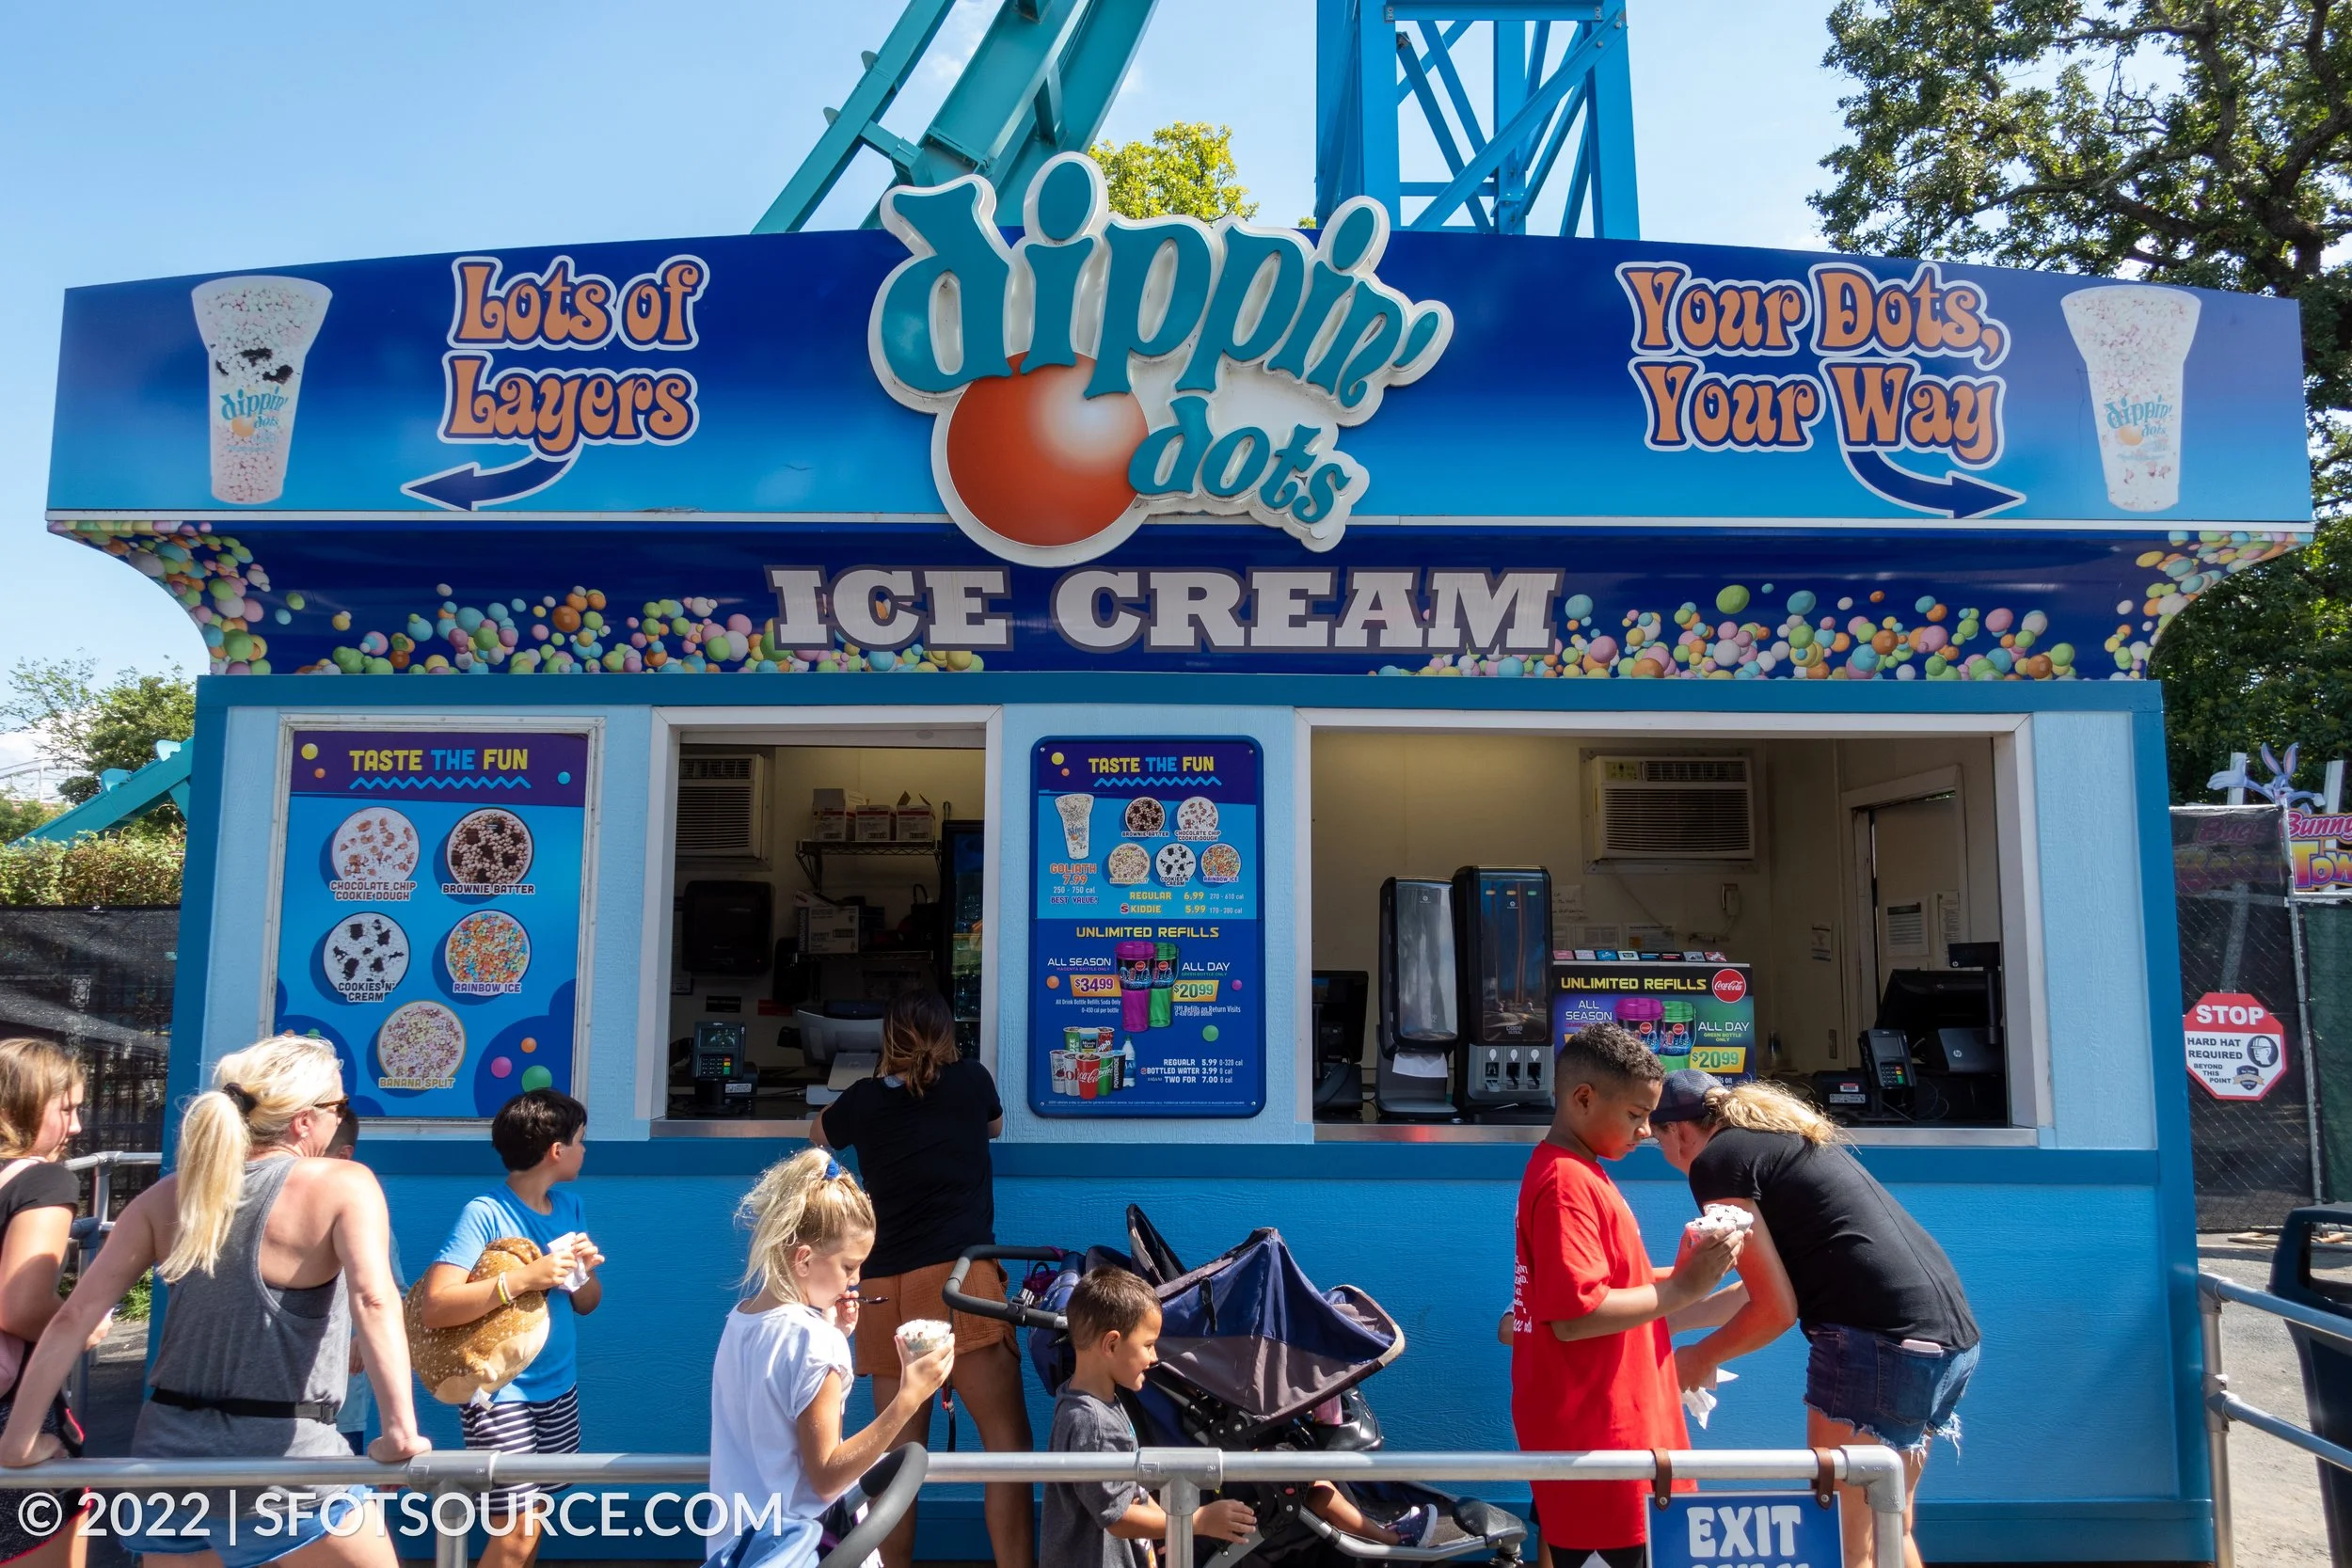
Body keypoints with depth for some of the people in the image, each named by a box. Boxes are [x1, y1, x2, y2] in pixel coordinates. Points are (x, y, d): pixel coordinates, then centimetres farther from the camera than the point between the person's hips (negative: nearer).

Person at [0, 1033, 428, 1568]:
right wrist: (400, 1431, -27)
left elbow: (74, 1317, 2)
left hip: (166, 1454, 5)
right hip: (284, 1464, -5)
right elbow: (373, 1299, -25)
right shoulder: (343, 1184, -11)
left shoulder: (171, 1195, 5)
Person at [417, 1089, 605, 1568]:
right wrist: (522, 1278, -30)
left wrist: (586, 1271, -9)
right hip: (499, 1394, -6)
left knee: (532, 1518, 13)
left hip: (559, 1389, 6)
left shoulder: (571, 1208, 4)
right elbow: (433, 1308, -24)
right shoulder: (485, 1214, -16)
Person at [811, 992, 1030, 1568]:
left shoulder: (864, 1100, 9)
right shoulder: (972, 1081, 5)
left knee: (899, 1453, 9)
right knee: (1007, 1442, -3)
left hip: (885, 1285, 4)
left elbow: (818, 1132, 32)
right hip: (958, 1278, -3)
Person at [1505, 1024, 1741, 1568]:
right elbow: (1577, 1316, -24)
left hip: (1600, 1425, 10)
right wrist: (1682, 1288, -18)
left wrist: (1680, 1272, 1)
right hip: (1595, 1436, -10)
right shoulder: (1568, 1183, -18)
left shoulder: (1577, 1173, 13)